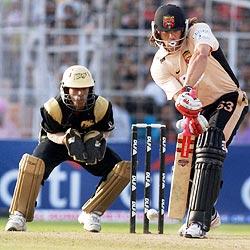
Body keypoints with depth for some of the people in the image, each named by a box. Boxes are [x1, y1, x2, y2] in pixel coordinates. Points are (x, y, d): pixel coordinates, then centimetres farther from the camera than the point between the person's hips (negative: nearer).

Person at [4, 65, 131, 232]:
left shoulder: (102, 106, -23)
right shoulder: (53, 107, -29)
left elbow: (105, 131, -7)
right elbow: (51, 134, -15)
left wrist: (97, 139, -31)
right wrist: (67, 138, -37)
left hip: (88, 144, 2)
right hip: (58, 141, -2)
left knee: (123, 168, -16)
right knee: (32, 163, -34)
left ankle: (91, 213, -3)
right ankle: (19, 216, -21)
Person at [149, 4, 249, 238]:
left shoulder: (199, 31, -15)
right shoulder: (159, 66, -7)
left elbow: (201, 55, -38)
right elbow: (177, 96, -21)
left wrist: (189, 88, -53)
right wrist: (192, 116, -43)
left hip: (228, 99, -6)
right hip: (200, 109, 6)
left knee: (209, 148, -25)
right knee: (189, 162, 4)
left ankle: (198, 221, -31)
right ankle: (208, 214, 34)